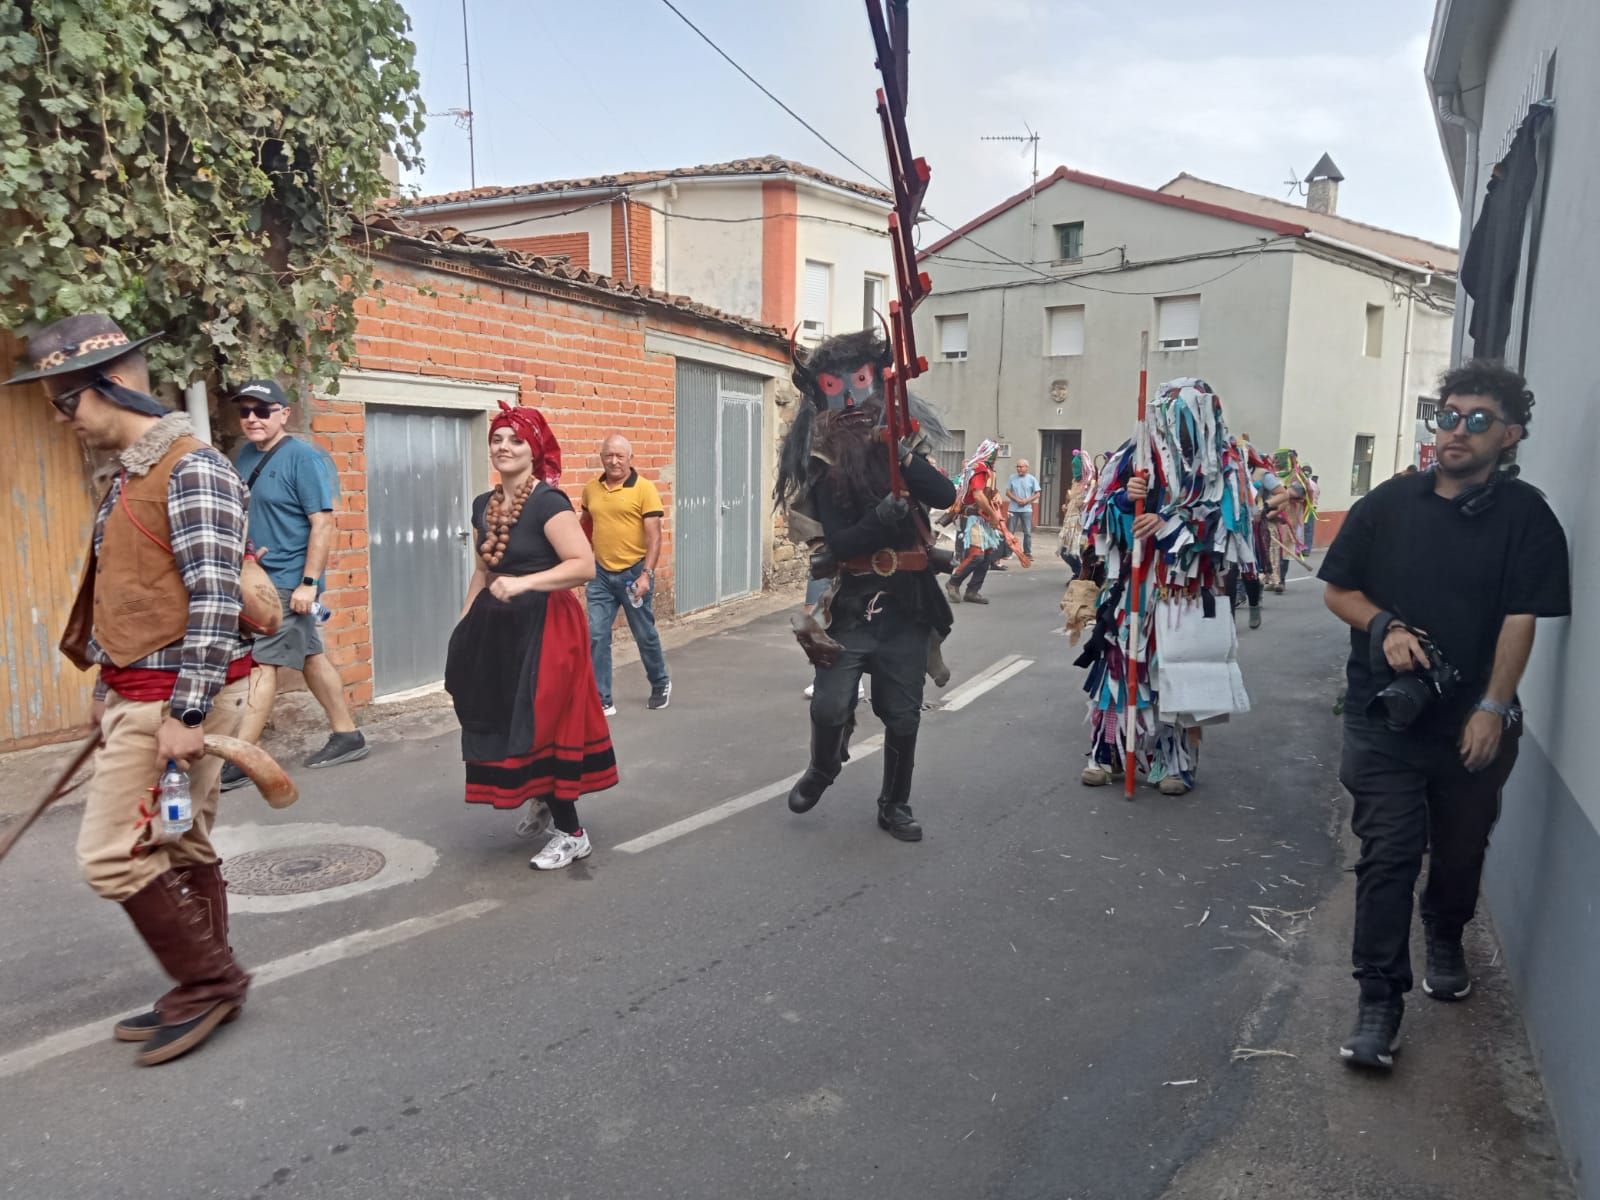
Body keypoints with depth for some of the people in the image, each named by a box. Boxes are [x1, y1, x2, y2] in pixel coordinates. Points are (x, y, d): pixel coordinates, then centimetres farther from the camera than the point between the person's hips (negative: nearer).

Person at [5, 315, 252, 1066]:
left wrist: (187, 713, -23)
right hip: (139, 695, 9)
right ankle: (205, 992, 25)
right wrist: (110, 690, 20)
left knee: (113, 856, -5)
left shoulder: (191, 469, -16)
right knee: (178, 850, 14)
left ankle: (209, 981, 10)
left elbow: (214, 600, -22)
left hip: (173, 700, -9)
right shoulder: (128, 475, 14)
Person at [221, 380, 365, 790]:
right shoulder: (245, 456, 10)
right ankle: (347, 737, 22)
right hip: (259, 579, 8)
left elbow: (323, 524, -17)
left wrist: (309, 582, -21)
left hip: (288, 581, -8)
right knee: (311, 657, 12)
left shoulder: (303, 458, -12)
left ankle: (238, 762, -6)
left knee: (260, 663, -9)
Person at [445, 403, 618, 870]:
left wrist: (524, 583, -30)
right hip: (498, 626, 7)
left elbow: (584, 565, -23)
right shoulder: (483, 505, 9)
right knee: (502, 724, 11)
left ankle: (572, 833, 12)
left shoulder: (547, 502, -15)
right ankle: (543, 800, 36)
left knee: (539, 726, -4)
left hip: (542, 626, -7)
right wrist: (464, 622, 17)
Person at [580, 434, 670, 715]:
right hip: (601, 574, 4)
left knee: (645, 635, 11)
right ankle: (602, 701, 7)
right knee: (596, 636, -2)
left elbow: (654, 536, -13)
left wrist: (647, 574, -21)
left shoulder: (644, 488, -10)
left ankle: (661, 684, 35)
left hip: (634, 573, -3)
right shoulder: (591, 489, 4)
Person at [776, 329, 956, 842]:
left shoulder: (899, 447, 3)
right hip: (851, 606, -2)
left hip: (907, 605, 3)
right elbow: (838, 543, -15)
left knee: (903, 716, 9)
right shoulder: (825, 466, -6)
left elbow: (946, 495, -13)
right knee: (830, 706, -8)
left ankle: (895, 806, 27)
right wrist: (883, 517, -30)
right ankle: (821, 770, 25)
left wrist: (903, 458, -26)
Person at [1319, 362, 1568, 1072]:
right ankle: (1380, 998, 5)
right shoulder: (1388, 504, 2)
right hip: (1385, 719, 0)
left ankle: (1446, 941, 46)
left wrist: (1493, 707, -16)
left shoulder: (1526, 518, -3)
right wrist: (1386, 626, -12)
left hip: (1474, 725, 1)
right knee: (1387, 857, -3)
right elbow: (1338, 590, 7)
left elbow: (1521, 620, -9)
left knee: (1461, 850, 18)